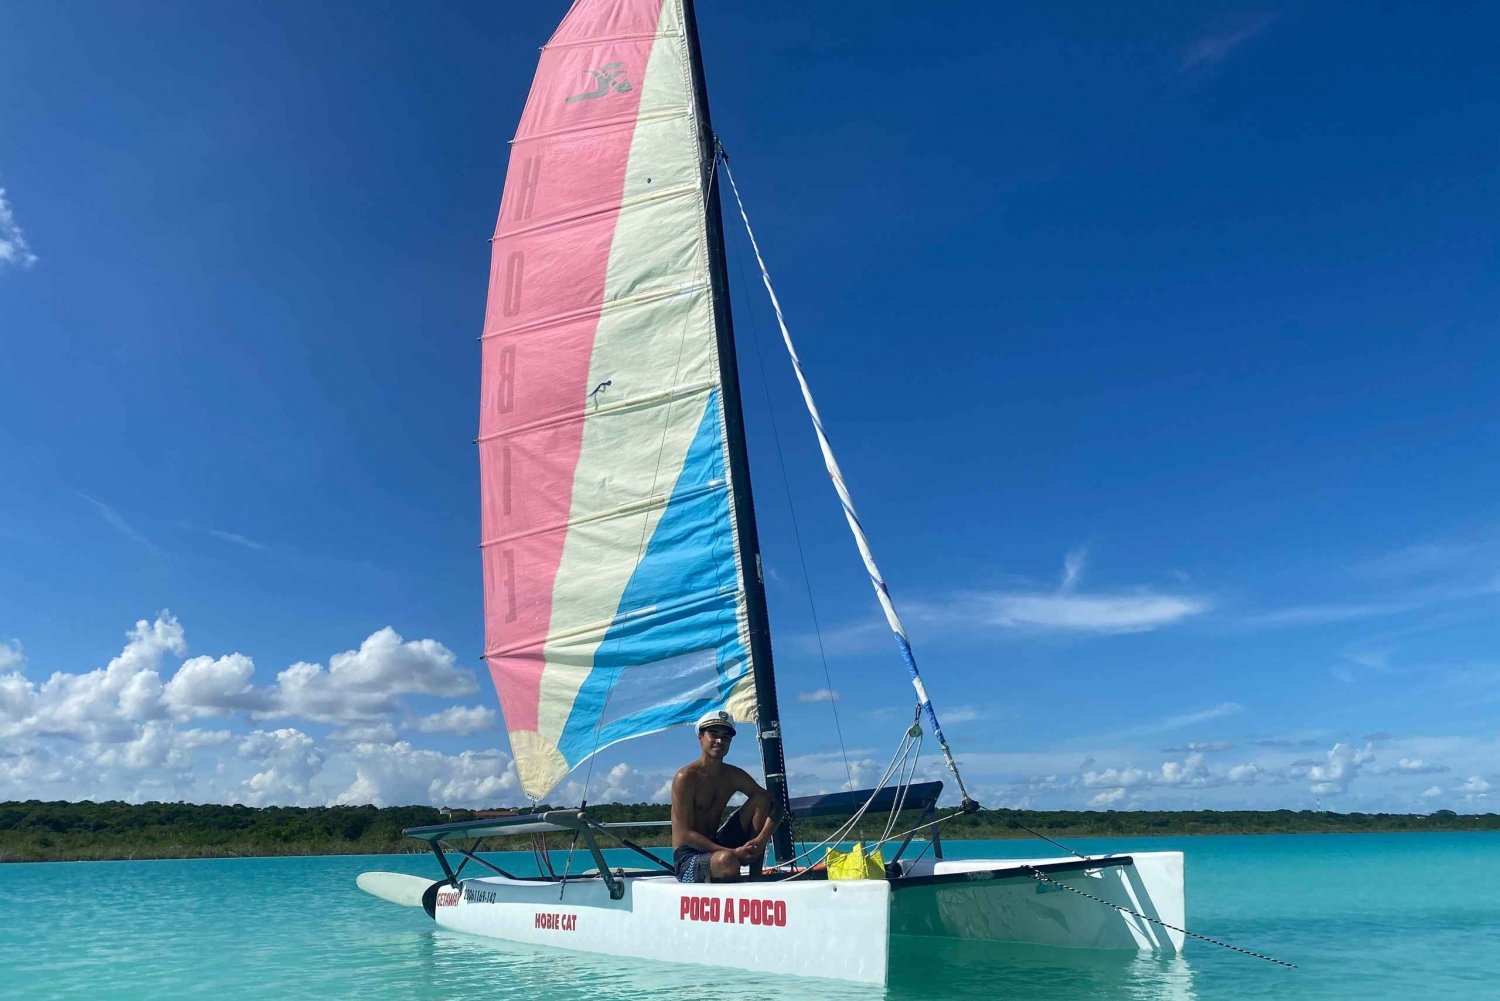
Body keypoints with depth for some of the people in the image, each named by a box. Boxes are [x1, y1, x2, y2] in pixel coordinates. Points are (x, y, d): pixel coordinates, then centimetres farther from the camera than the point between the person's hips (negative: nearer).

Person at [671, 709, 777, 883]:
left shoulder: (734, 776, 5)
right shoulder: (685, 778, -14)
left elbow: (773, 805, 0)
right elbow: (685, 834, -19)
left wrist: (762, 839, -21)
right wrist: (733, 852, -27)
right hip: (688, 859, -7)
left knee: (760, 801, -5)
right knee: (727, 861, -40)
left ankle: (755, 877, -7)